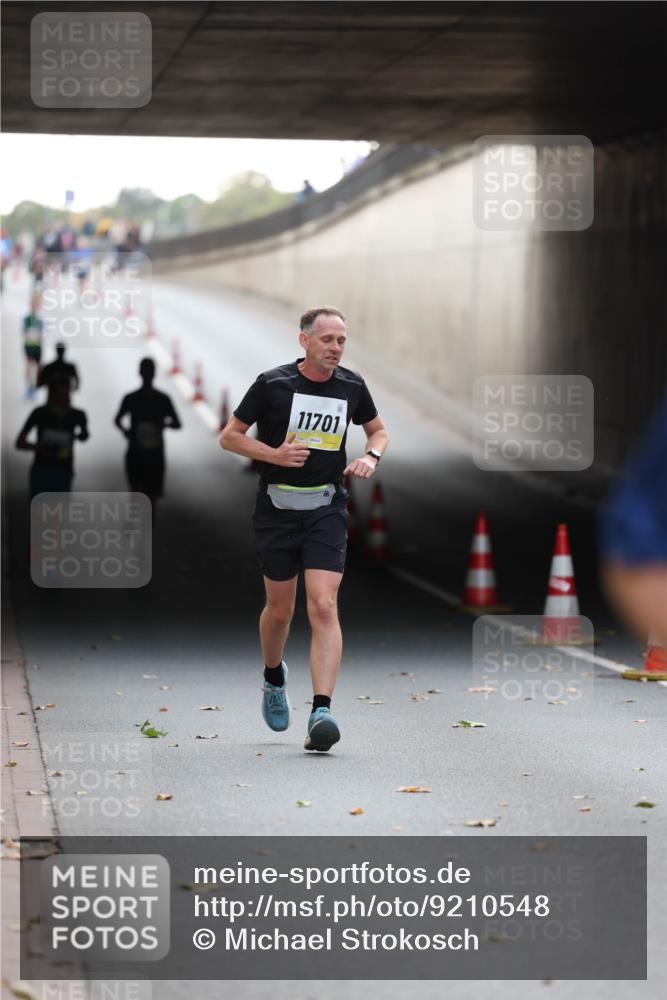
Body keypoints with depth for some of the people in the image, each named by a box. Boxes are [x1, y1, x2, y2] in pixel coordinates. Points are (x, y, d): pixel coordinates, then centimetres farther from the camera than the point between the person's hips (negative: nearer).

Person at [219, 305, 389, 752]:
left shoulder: (352, 385, 1)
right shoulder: (272, 384, -7)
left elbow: (378, 430, 19)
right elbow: (230, 436, 0)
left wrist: (370, 456, -3)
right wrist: (273, 454, -17)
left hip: (326, 510, 1)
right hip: (277, 510, 0)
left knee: (324, 607, -15)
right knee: (280, 609, 11)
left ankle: (322, 712, -22)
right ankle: (274, 678, 43)